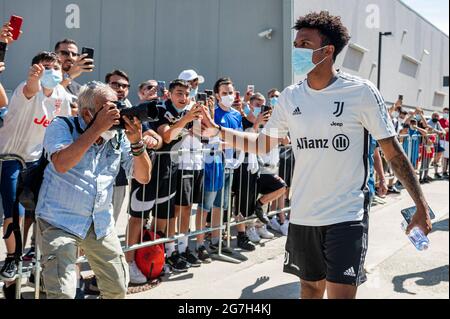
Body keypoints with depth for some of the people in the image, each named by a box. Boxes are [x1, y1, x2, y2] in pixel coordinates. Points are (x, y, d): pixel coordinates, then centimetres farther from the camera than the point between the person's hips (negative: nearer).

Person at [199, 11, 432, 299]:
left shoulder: (361, 92, -9)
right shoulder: (290, 97, 4)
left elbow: (393, 151, -5)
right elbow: (262, 144, 13)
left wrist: (422, 205, -9)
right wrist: (218, 130, 0)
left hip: (347, 216, -4)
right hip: (303, 216, 5)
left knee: (340, 294, -7)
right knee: (311, 287, 17)